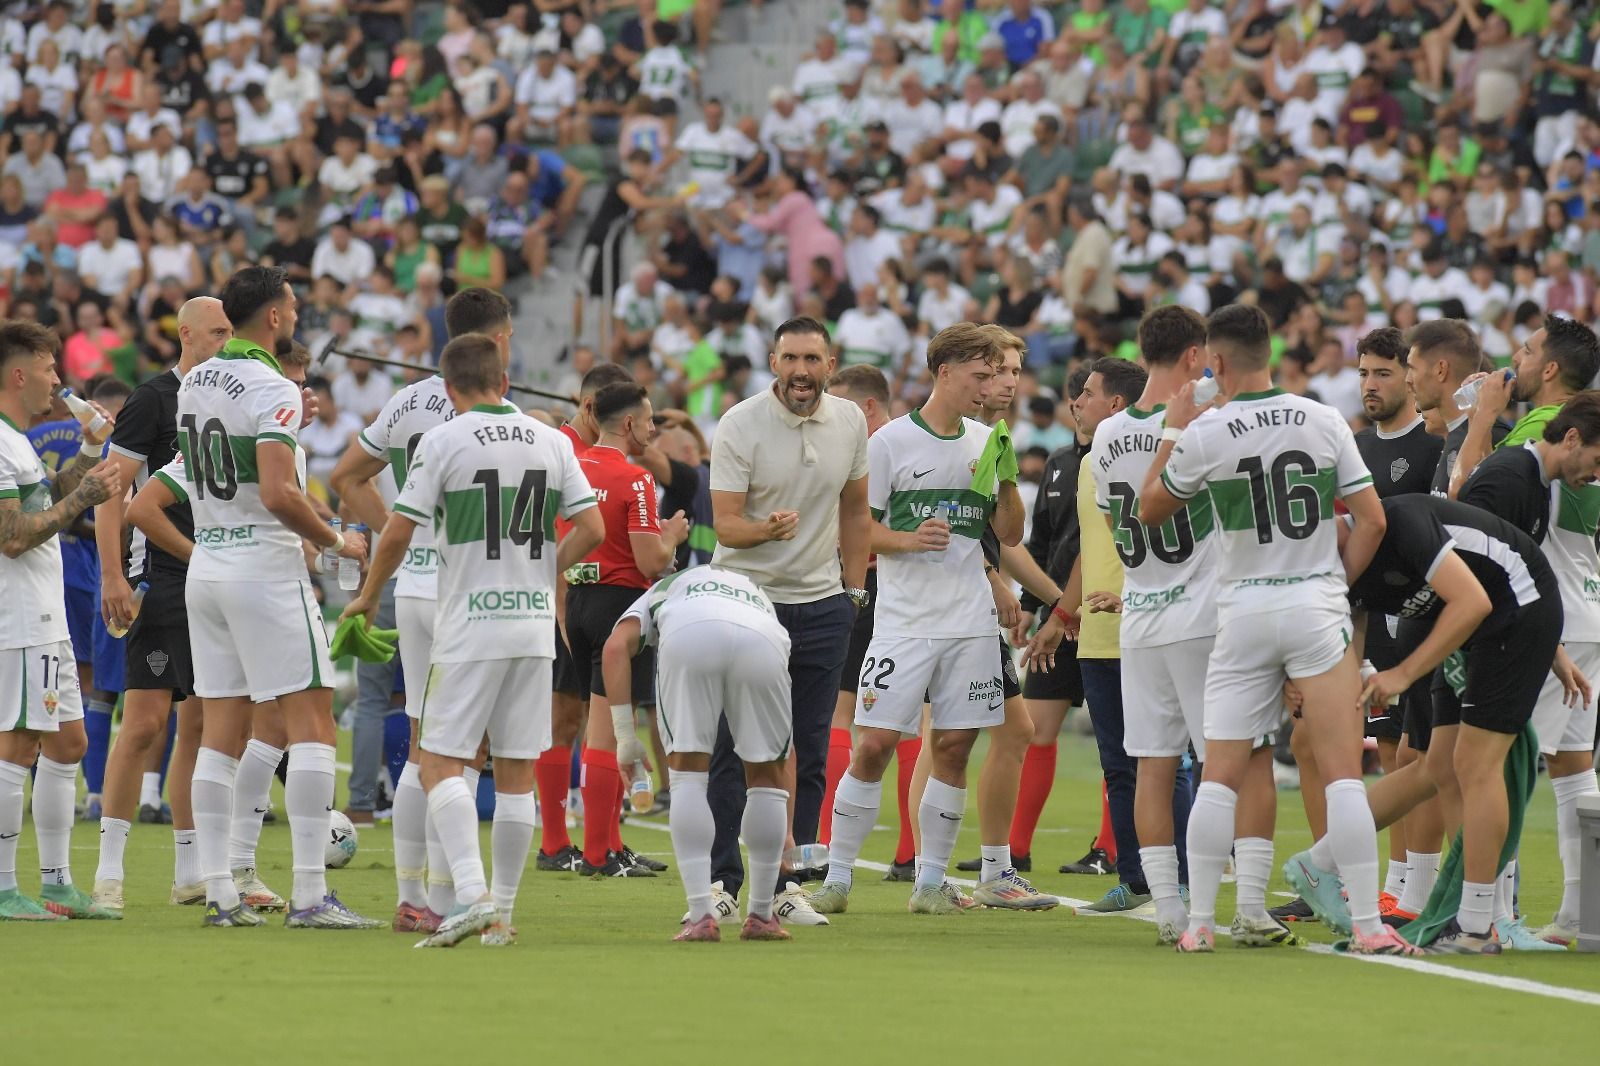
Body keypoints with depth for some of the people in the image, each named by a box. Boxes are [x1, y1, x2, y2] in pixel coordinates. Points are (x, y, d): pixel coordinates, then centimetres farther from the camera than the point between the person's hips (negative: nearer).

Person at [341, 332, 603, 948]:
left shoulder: (442, 442, -6)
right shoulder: (551, 442, 7)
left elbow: (399, 533, -7)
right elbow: (592, 529, 6)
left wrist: (368, 596, 8)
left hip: (469, 627, -5)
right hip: (535, 625, 5)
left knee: (441, 764, -4)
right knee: (516, 773, 8)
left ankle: (471, 894, -22)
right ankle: (502, 913, 11)